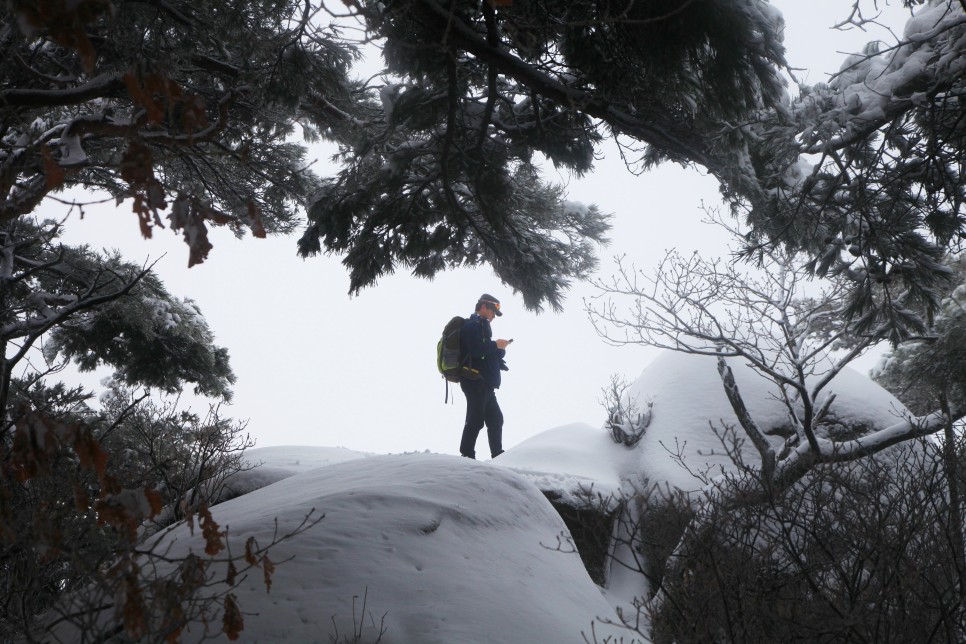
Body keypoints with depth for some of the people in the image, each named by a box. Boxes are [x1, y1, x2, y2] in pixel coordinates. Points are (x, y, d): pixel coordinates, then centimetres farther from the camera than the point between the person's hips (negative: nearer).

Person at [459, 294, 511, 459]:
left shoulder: (482, 326, 23)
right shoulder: (472, 325, -9)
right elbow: (476, 350, -23)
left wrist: (499, 348, 3)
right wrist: (495, 345, -12)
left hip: (485, 384, 10)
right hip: (475, 382, -10)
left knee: (496, 419, 13)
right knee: (476, 420, -9)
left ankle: (498, 455, 20)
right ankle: (467, 455, -5)